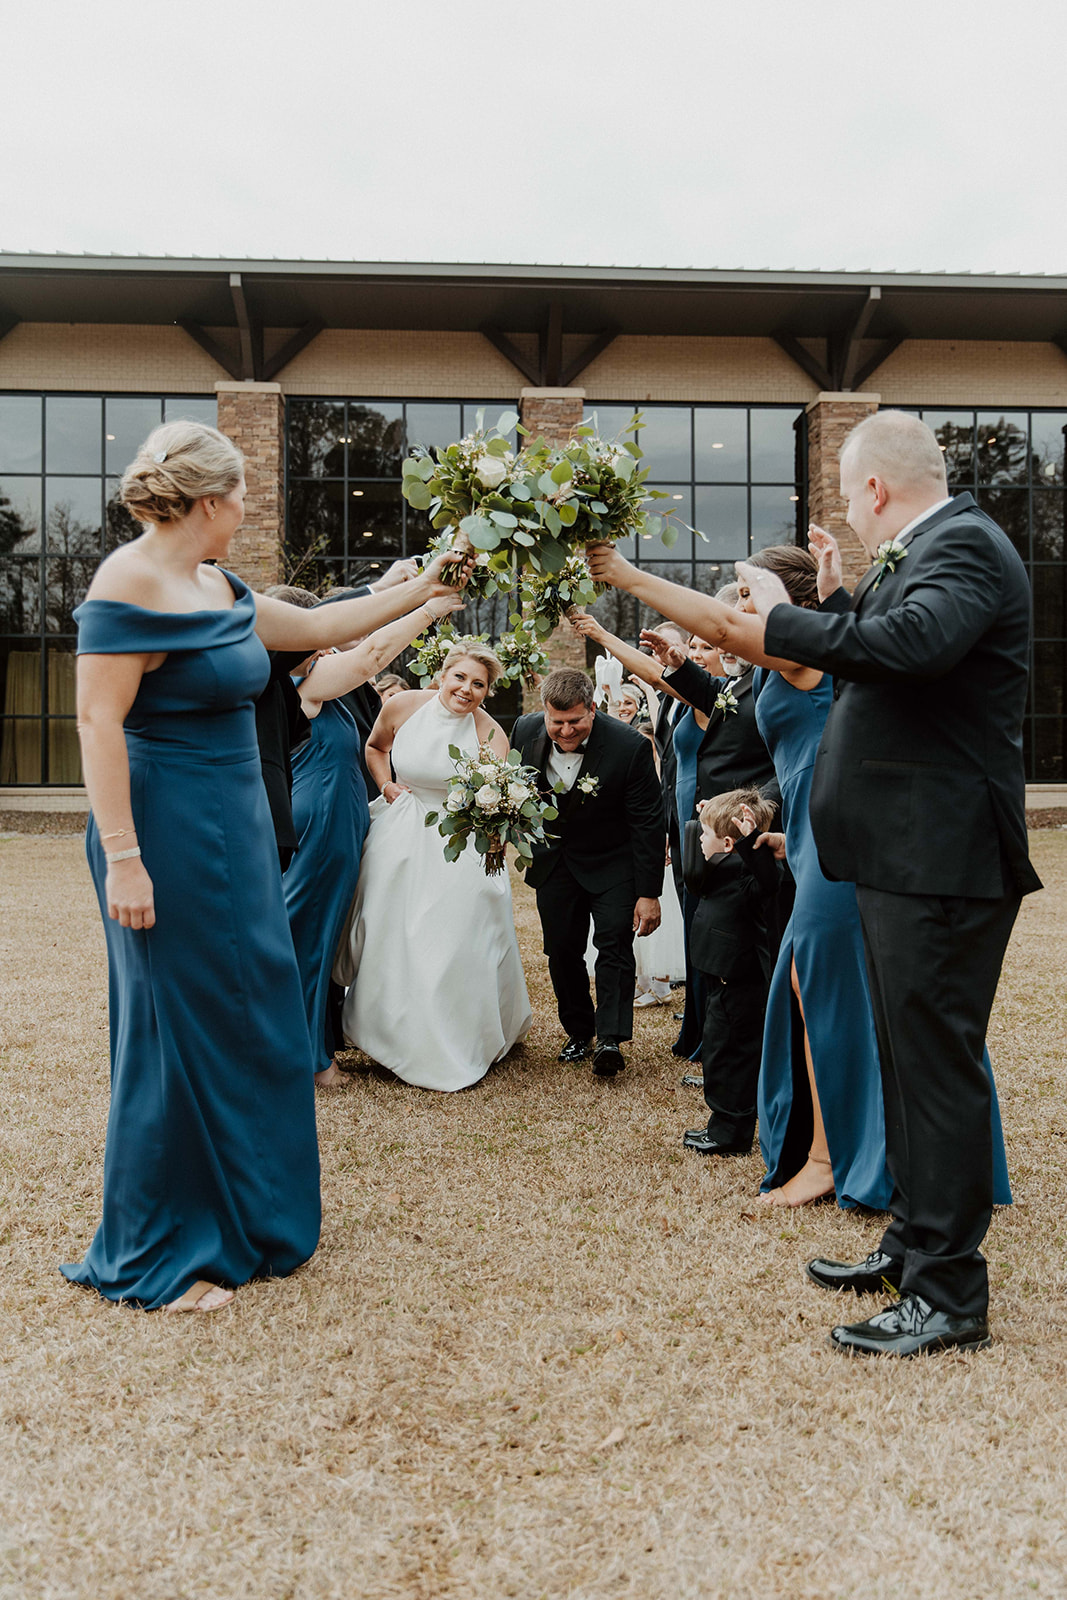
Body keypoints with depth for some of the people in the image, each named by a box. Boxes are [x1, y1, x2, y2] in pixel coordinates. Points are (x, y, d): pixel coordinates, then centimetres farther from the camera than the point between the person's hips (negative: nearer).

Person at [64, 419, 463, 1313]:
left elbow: (317, 628, 23)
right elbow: (98, 720, -19)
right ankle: (154, 1257, 19)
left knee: (252, 1021, 15)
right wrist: (123, 859, -23)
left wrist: (418, 593, 26)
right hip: (169, 834, -9)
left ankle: (243, 1218, 33)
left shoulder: (219, 589, 11)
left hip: (234, 829, 9)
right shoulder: (132, 582, -14)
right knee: (179, 1030, 1)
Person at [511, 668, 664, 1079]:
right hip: (554, 860, 4)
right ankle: (579, 1032, 23)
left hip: (612, 863, -4)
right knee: (561, 950, 8)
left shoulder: (629, 747, -25)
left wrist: (649, 893, -18)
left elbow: (648, 824, -19)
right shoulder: (526, 731, -13)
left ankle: (611, 1038, -9)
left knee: (614, 944, -12)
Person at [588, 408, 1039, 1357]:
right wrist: (842, 599, 14)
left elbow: (916, 641, -34)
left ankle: (951, 1296, 9)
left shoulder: (963, 547, -13)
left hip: (941, 858, -11)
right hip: (907, 856, 11)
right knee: (910, 1057, 18)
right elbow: (874, 661, 23)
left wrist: (784, 620, -23)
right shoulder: (920, 555, 18)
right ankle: (915, 1244, 34)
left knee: (938, 1064, -3)